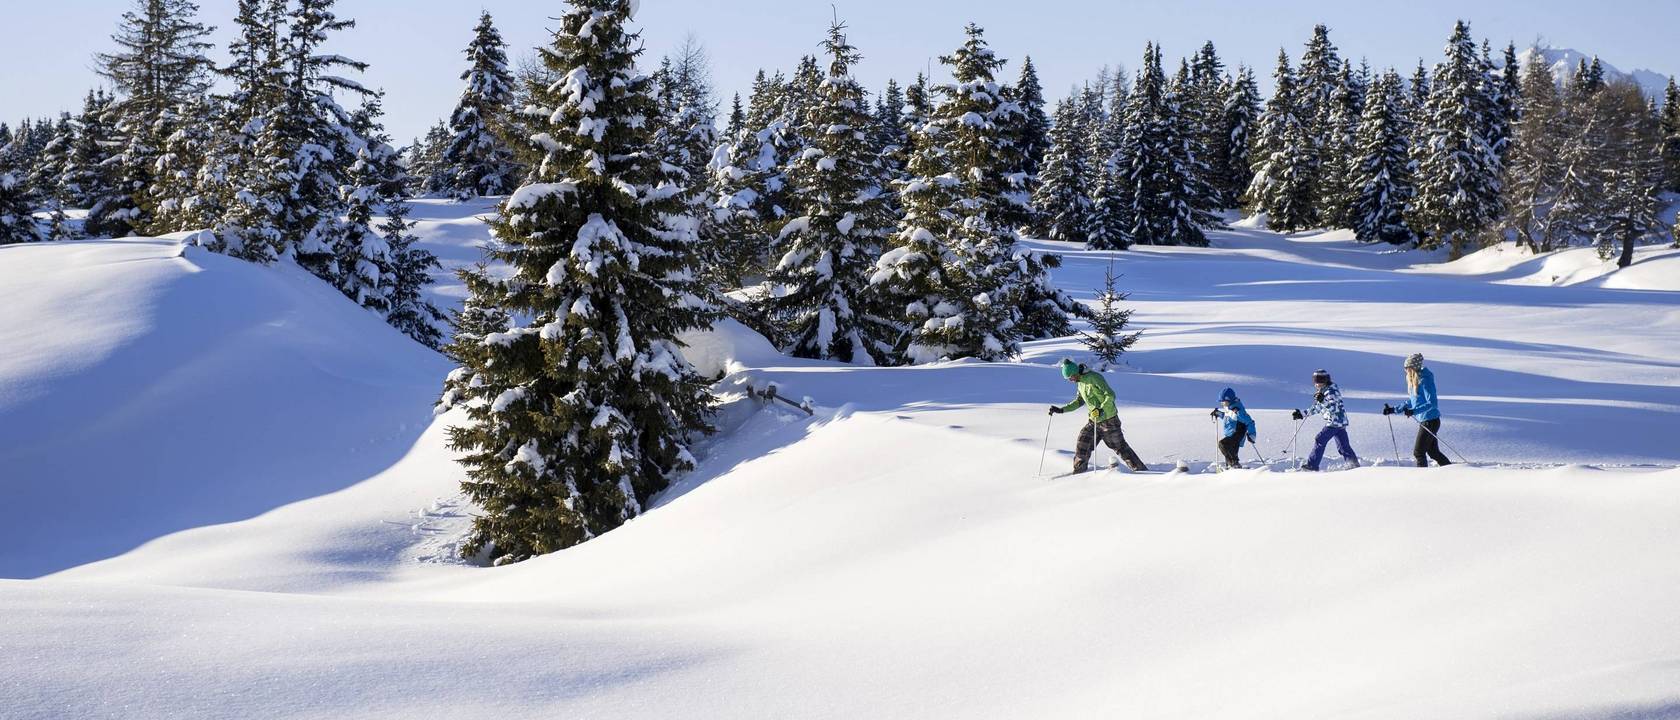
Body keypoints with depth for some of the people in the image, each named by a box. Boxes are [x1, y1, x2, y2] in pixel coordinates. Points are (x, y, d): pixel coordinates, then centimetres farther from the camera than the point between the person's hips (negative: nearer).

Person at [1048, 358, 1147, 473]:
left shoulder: (1094, 378, -19)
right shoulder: (1080, 383, 8)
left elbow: (1110, 396, -23)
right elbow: (1079, 402, 21)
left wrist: (1101, 410, -36)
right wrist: (1061, 410, 14)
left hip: (1109, 420, -8)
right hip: (1094, 421, 8)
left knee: (1121, 448, -3)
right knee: (1082, 445, -2)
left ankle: (1142, 471, 6)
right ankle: (1079, 473, 8)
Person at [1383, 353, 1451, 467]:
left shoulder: (1425, 381, -19)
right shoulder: (1415, 381, 9)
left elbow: (1432, 403, -25)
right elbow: (1412, 402, 21)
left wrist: (1414, 411, -35)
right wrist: (1394, 410, 19)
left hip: (1430, 421, -10)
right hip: (1424, 421, 10)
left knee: (1418, 452, -5)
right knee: (1433, 452, 16)